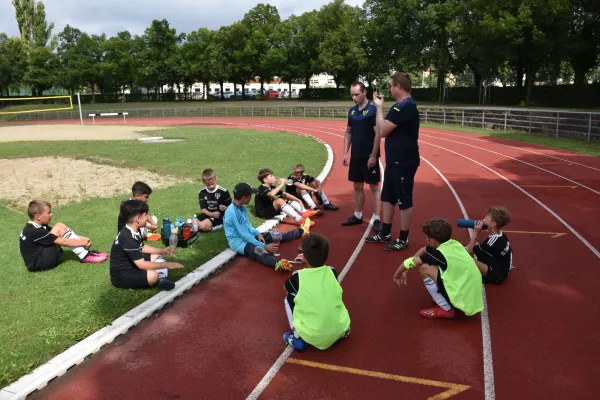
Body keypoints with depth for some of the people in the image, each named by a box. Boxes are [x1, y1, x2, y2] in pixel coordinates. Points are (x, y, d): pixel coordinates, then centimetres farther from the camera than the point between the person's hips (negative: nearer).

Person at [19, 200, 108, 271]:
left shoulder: (38, 226, 7)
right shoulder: (35, 231, -22)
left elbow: (61, 237, 8)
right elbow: (63, 242, -21)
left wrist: (81, 238, -3)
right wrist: (82, 242, -11)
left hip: (40, 256, 9)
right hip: (38, 264, -9)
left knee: (61, 226, 1)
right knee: (59, 229, -18)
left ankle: (85, 252, -5)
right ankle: (85, 256, -19)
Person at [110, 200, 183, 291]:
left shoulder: (134, 230, 1)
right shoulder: (128, 238, -29)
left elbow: (142, 247, 21)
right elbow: (142, 265, -30)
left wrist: (162, 251, 14)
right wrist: (166, 265, -23)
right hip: (121, 275, -10)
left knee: (158, 256, 12)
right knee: (153, 275, -33)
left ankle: (161, 279, -12)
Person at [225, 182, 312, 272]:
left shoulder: (241, 207, 3)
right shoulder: (233, 212, -26)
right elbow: (244, 235, -25)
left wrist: (258, 233, -4)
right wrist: (264, 246, -23)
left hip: (248, 236, 10)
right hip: (238, 242, -10)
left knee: (275, 235, 11)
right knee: (259, 250, -39)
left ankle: (301, 231, 28)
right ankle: (278, 263, -67)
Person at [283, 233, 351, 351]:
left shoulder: (297, 276, -7)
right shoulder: (332, 272, 0)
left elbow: (286, 287, 17)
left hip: (311, 336, -3)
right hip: (339, 331, 4)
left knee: (289, 298, 14)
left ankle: (297, 338, 10)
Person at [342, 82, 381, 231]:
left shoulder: (373, 109, -12)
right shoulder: (352, 111, 8)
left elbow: (378, 134, -15)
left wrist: (373, 155, -18)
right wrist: (345, 153, 7)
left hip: (369, 156, -6)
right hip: (355, 156, 7)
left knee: (374, 187, 1)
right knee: (357, 187, 13)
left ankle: (376, 219, 7)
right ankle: (357, 216, 24)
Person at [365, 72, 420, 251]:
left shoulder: (405, 106, -21)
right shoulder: (403, 105, 13)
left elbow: (383, 131, -20)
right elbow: (389, 129, 15)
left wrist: (379, 107, -11)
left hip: (403, 161, -11)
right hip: (395, 160, 11)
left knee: (404, 201, 1)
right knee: (387, 197, 17)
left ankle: (403, 239, 13)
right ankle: (385, 233, 29)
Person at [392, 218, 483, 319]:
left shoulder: (439, 254, -18)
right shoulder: (453, 243, 4)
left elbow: (410, 262, -8)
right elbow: (423, 250, 18)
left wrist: (397, 274, 12)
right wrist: (405, 271, 18)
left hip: (463, 300, -8)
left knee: (424, 268, -10)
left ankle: (446, 309, -1)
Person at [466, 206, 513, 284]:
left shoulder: (493, 240, -27)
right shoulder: (501, 235, 0)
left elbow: (470, 251, -19)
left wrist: (475, 233, -17)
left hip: (496, 275, -10)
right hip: (501, 270, 10)